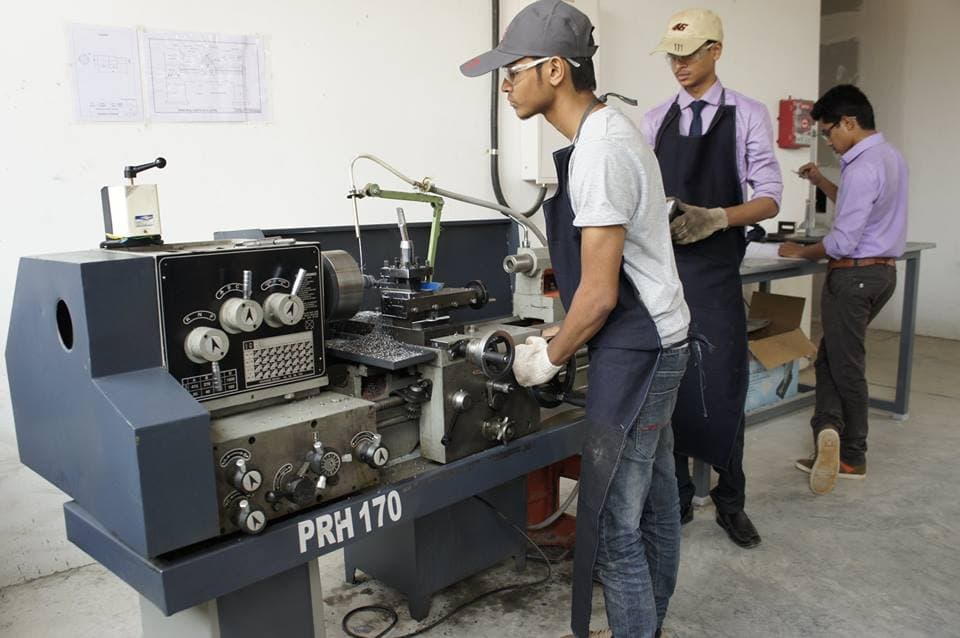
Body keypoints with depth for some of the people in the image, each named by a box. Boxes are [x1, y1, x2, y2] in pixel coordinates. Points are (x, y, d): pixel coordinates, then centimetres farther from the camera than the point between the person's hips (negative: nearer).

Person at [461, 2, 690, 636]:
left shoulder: (598, 150, -20)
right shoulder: (615, 127, 11)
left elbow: (600, 293, -20)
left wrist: (551, 356, -5)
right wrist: (560, 340, 17)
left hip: (634, 353, -10)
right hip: (657, 343, 10)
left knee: (612, 521, -1)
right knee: (653, 503, 19)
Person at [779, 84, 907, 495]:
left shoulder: (862, 168, -20)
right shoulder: (890, 157, 11)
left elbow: (843, 241, -21)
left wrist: (802, 253, -5)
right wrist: (822, 182, 15)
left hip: (854, 275, -9)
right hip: (883, 271, 9)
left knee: (844, 365, 1)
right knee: (833, 355, 12)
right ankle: (832, 433, 8)